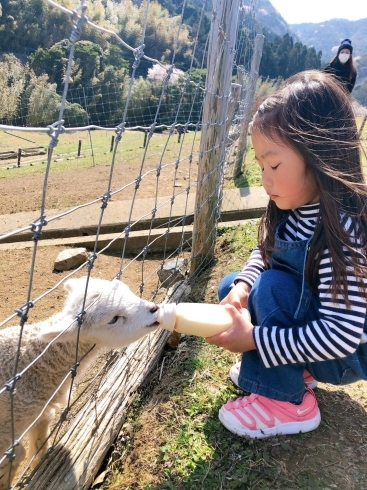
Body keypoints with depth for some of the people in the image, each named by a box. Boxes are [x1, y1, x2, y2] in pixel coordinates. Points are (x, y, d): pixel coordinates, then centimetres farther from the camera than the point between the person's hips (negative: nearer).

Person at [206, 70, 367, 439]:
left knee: (273, 286, -28)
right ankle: (293, 367, 11)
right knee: (230, 288, 4)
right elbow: (263, 253, 5)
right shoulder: (292, 208, -11)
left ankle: (287, 400, -8)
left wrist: (254, 339, -32)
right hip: (306, 326, 7)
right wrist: (242, 286, -16)